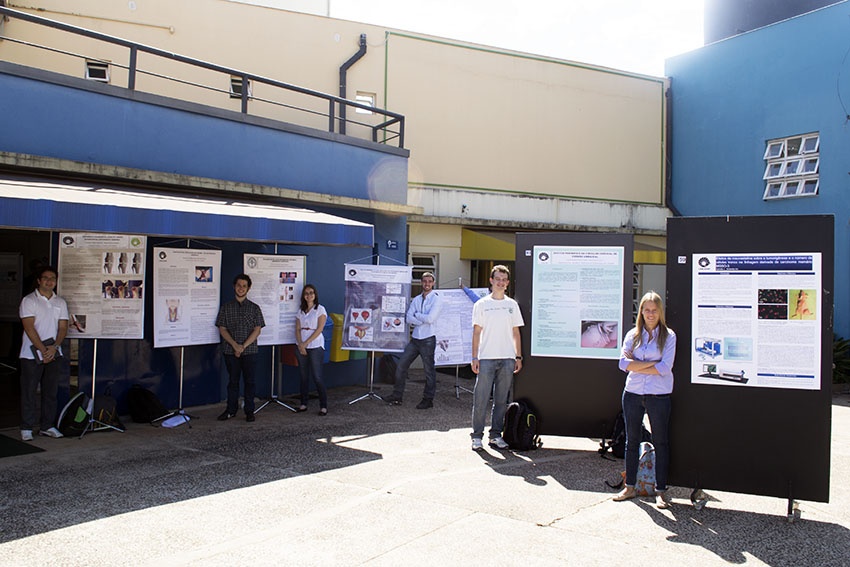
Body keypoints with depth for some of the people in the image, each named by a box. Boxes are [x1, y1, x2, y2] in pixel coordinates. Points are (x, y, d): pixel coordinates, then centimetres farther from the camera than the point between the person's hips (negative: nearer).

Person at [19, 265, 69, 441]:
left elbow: (63, 328, 5)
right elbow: (29, 327, -10)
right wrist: (42, 349, -16)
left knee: (51, 392, 7)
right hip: (31, 353, -4)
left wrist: (54, 347, -11)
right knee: (29, 392, 1)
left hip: (53, 354, 4)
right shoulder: (29, 300, -2)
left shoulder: (60, 302, 11)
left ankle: (47, 426, 16)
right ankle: (26, 428, 9)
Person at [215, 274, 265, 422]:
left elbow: (257, 330, -2)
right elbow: (222, 329, 1)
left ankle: (249, 411, 11)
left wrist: (243, 346, -12)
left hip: (250, 350, -1)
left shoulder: (254, 308, 4)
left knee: (249, 381, 3)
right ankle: (231, 410, 18)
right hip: (230, 351, 1)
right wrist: (235, 345, -13)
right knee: (233, 381, 7)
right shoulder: (226, 307, 7)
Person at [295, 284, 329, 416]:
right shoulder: (300, 311, 14)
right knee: (304, 376, 8)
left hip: (315, 346, -5)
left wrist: (306, 343, -13)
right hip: (301, 346, 5)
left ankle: (323, 406, -2)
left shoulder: (320, 310, 0)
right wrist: (300, 344, -9)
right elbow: (297, 329, 7)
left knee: (317, 377, -8)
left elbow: (319, 329, -8)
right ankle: (303, 403, 15)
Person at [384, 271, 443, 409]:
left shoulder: (436, 300, -4)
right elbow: (409, 319, 1)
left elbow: (430, 318, -17)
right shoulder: (416, 299, 12)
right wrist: (423, 321, -13)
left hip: (428, 339, -6)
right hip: (415, 338, 6)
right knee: (401, 366, 5)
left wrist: (416, 315, -4)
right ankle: (397, 396, 14)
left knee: (429, 370, 3)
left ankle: (428, 400, 12)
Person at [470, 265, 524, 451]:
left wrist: (518, 357, 7)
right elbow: (477, 332, 2)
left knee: (501, 400, 7)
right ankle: (477, 436, 6)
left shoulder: (512, 305, 11)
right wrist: (474, 357, -4)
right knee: (481, 399, -3)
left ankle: (496, 435, 16)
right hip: (486, 358, -3)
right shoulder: (481, 304, 3)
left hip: (507, 359, 3)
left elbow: (516, 333, 13)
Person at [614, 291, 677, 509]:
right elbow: (623, 363, -6)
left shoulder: (668, 336, -1)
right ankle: (629, 487, 22)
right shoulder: (632, 335, 7)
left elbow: (665, 368, -12)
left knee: (661, 442, 5)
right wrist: (652, 363, -13)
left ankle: (661, 491, 15)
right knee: (632, 440, 11)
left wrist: (636, 365, -9)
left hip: (659, 395, -3)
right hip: (633, 393, 3)